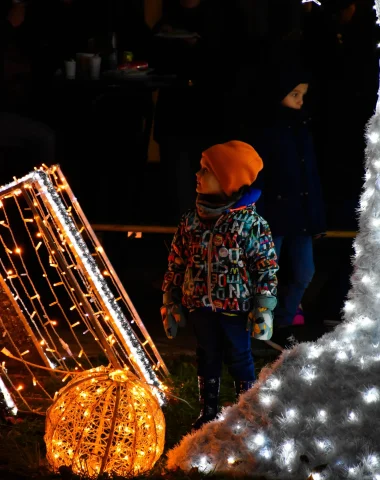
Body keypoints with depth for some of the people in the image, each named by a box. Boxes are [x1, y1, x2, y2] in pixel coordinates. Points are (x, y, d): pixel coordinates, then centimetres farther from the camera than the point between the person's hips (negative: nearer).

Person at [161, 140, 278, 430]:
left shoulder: (251, 223, -16)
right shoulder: (191, 221, -3)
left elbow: (267, 268, -11)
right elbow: (176, 265, 6)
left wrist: (263, 310, -12)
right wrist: (171, 305, 7)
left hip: (236, 308, -4)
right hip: (201, 307, 4)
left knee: (239, 360, 10)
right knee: (207, 359, 16)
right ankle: (208, 413, 29)